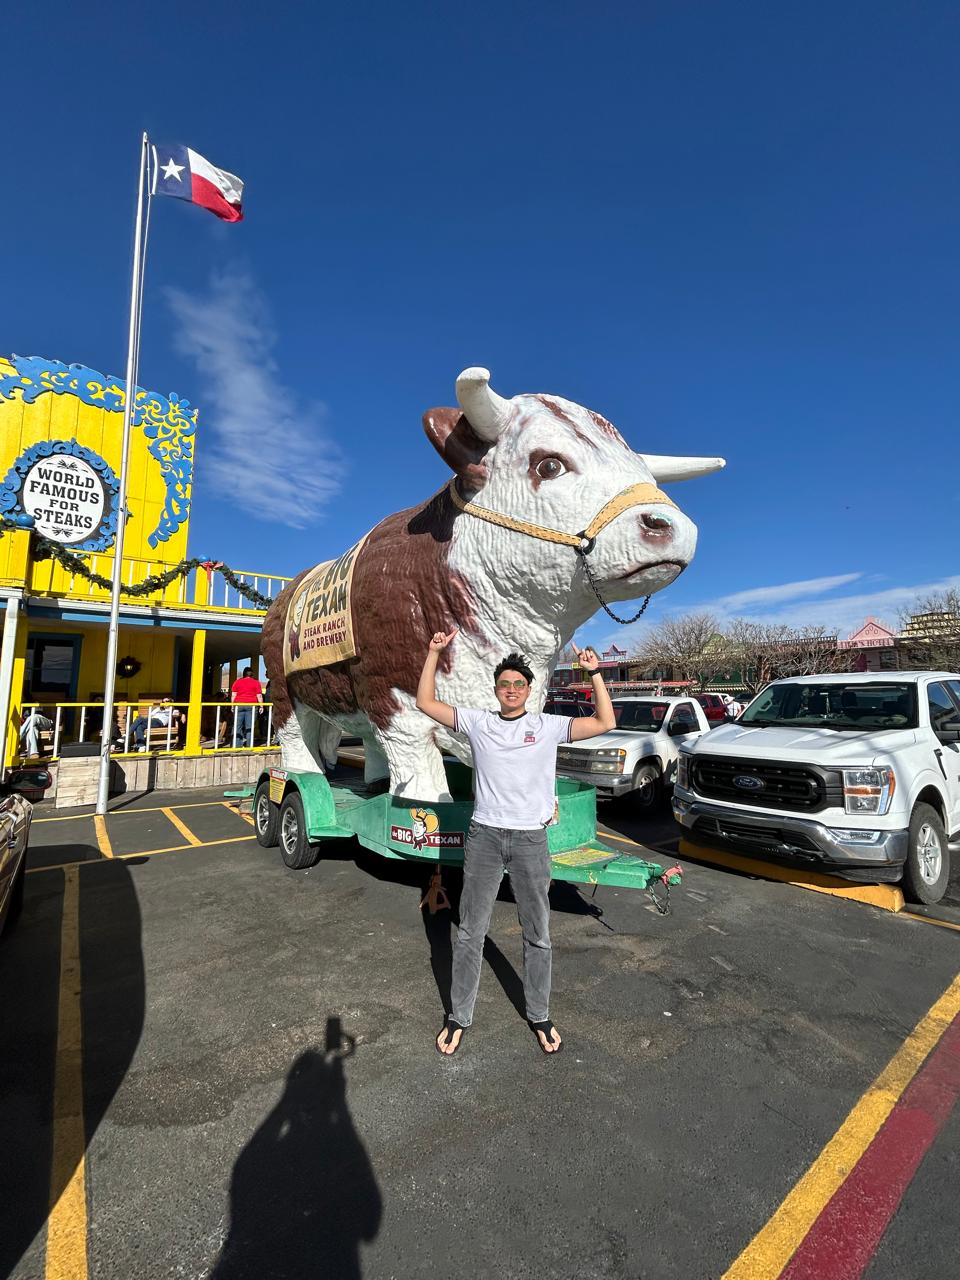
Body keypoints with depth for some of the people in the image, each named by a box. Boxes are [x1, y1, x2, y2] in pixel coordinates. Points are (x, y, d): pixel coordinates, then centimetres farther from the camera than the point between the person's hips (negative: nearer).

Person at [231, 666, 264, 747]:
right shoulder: (256, 682, 4)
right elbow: (259, 696, 0)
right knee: (249, 726, 1)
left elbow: (233, 695, 5)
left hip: (239, 704, 1)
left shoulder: (237, 682, 9)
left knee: (237, 726, 4)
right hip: (251, 705, -1)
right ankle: (249, 745, 0)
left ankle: (237, 745, 2)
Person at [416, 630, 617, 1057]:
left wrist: (594, 673, -15)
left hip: (531, 839, 0)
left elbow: (605, 722, -7)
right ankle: (458, 1017, 30)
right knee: (470, 933, 11)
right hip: (484, 837, 1)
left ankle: (539, 1016, 35)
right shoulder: (478, 723, 1)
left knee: (537, 935, 15)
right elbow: (426, 703, -1)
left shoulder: (548, 726, -1)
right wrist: (434, 652, -8)